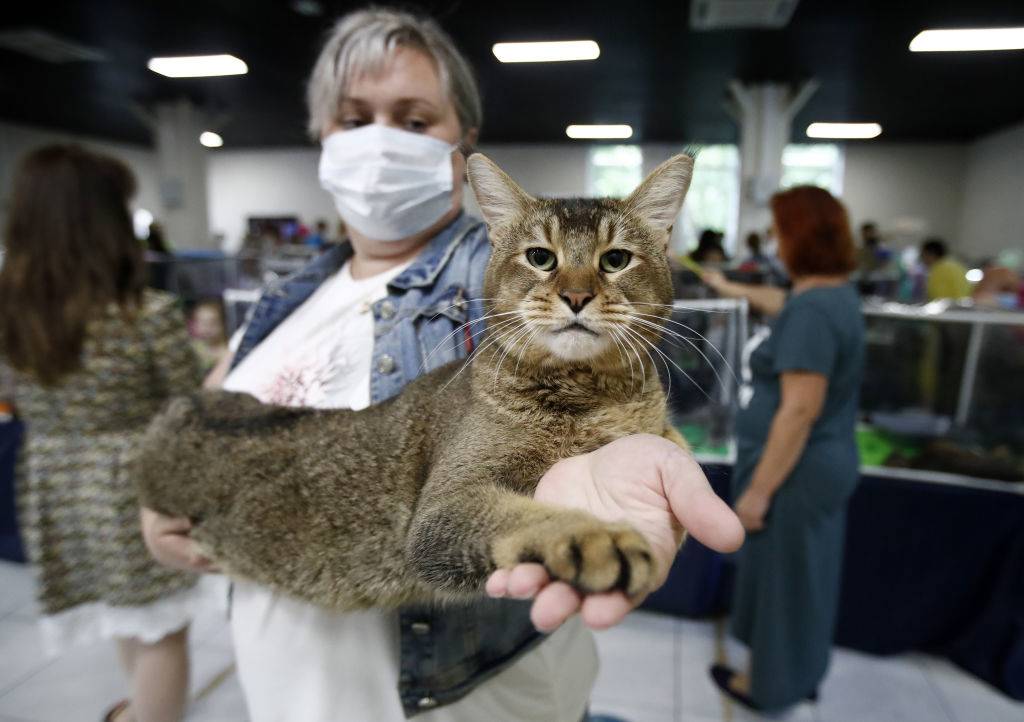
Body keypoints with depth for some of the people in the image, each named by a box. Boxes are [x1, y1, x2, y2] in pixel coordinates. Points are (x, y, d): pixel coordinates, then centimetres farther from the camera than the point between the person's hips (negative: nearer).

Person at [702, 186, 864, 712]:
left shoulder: (812, 309, -26)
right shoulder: (835, 293, 5)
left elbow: (800, 412, -28)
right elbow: (786, 308, 28)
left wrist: (758, 490, -23)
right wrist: (732, 290, 40)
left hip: (795, 470, -9)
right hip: (822, 464, 10)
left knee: (781, 576, 9)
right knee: (802, 575, 23)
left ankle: (770, 685, 31)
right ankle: (799, 674, 42)